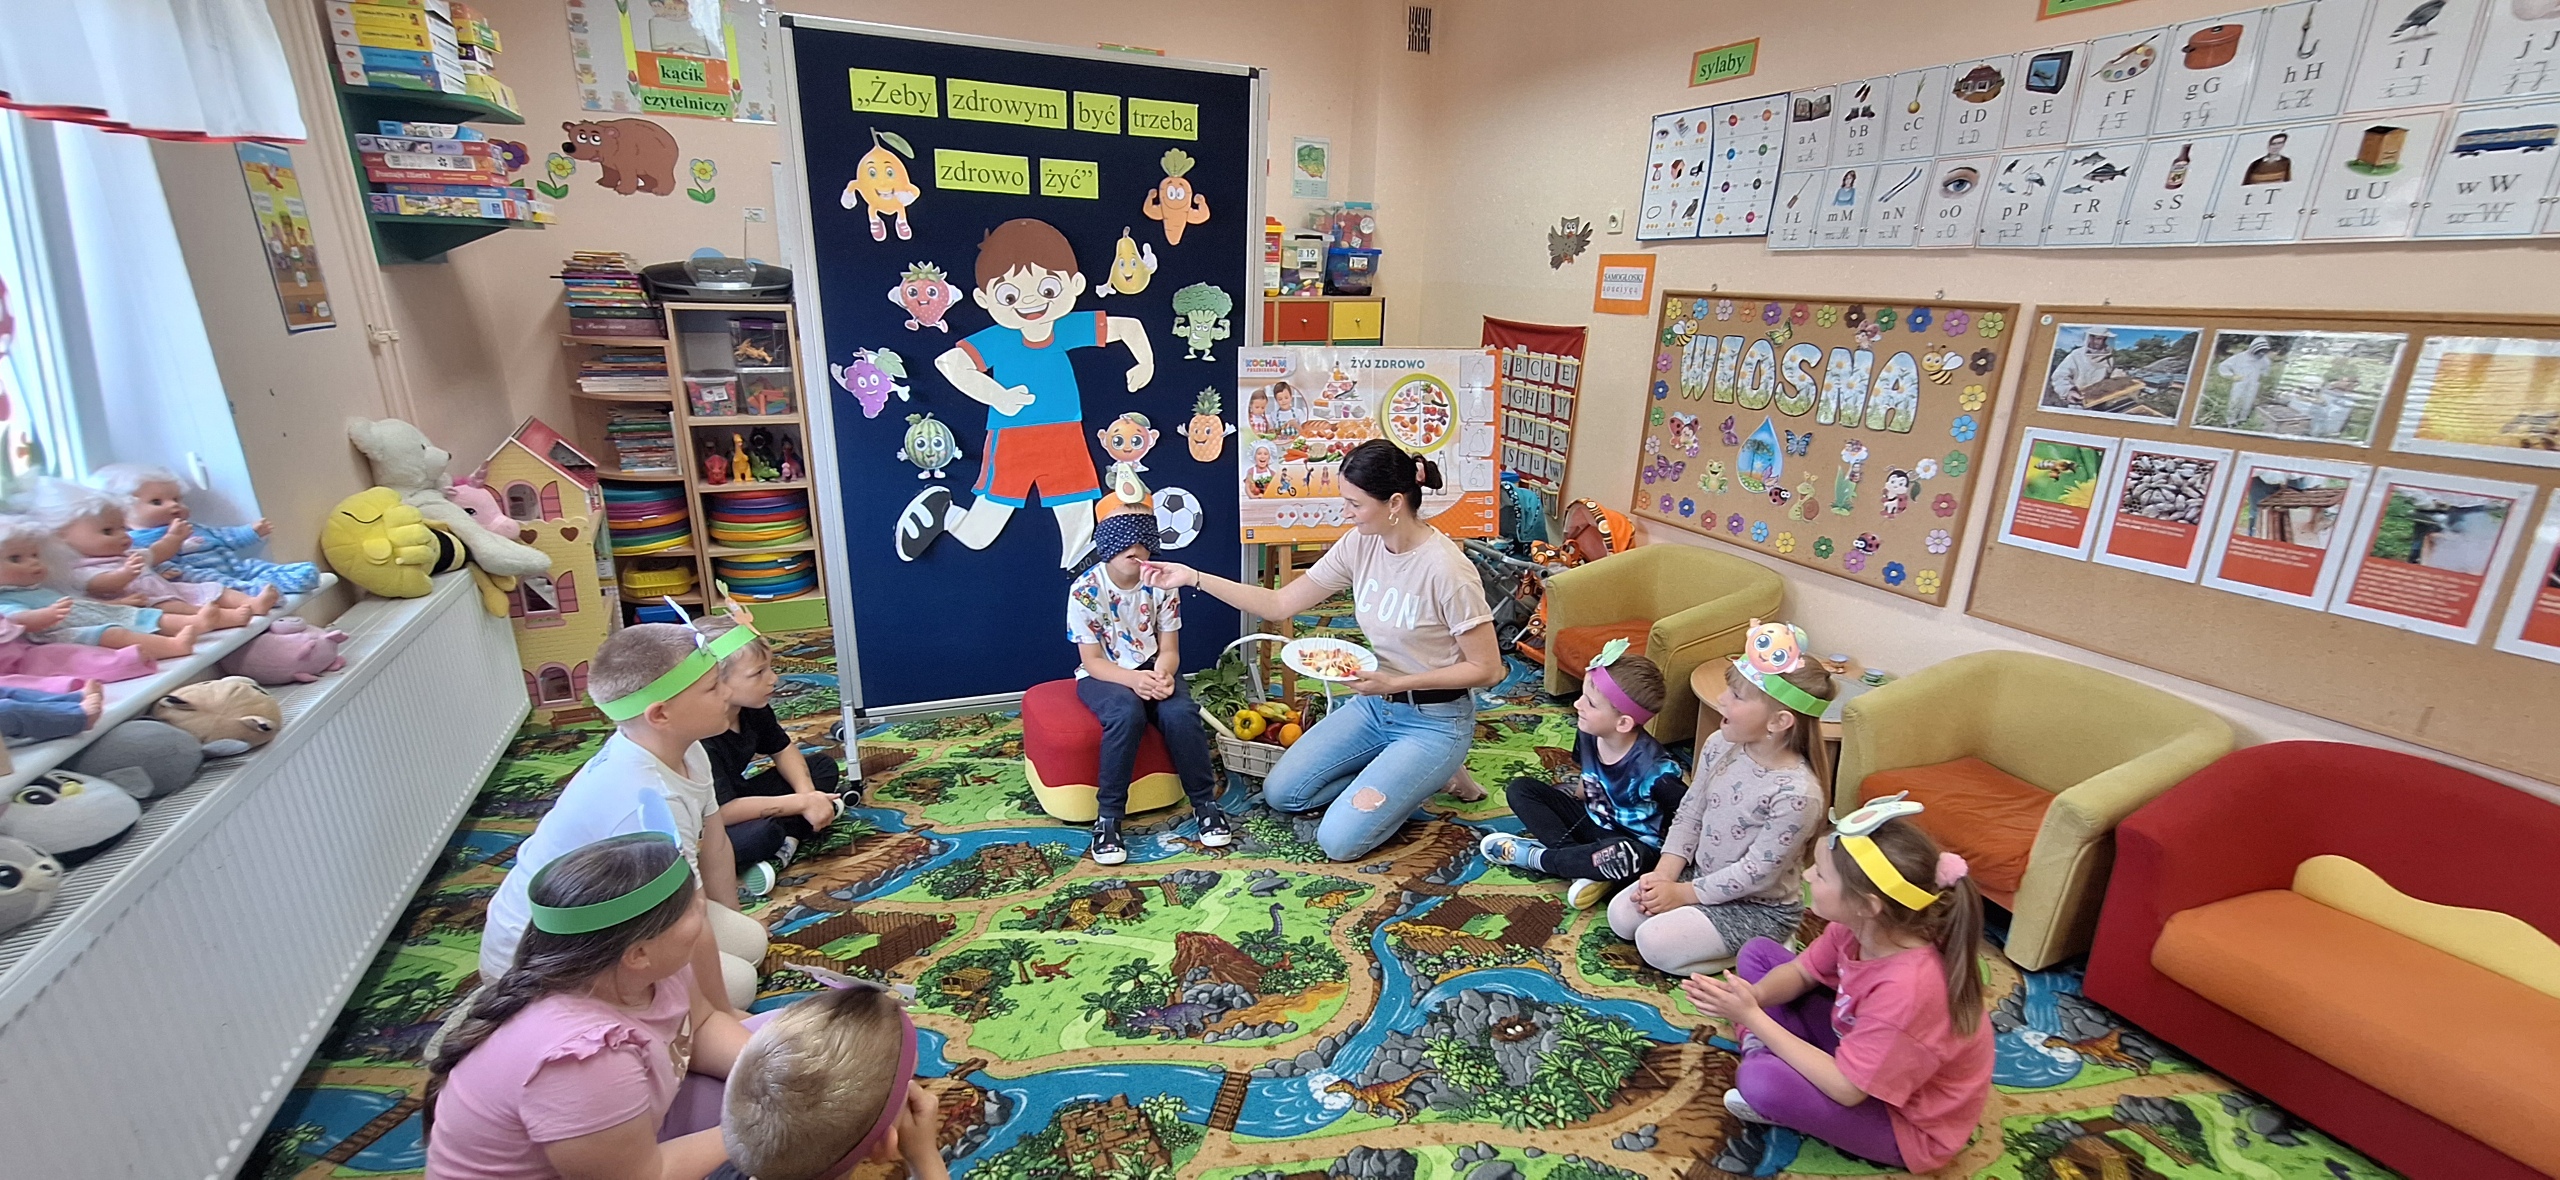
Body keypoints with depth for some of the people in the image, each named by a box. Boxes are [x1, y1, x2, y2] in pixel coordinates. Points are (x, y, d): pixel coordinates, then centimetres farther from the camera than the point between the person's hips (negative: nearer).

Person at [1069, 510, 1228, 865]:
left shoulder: (1162, 584, -8)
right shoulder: (1085, 590, -16)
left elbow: (1169, 649, -5)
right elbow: (1092, 661, -14)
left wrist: (1163, 674, -29)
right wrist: (1133, 679, -33)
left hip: (1152, 669, 3)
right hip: (1103, 675, -2)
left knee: (1181, 712, -29)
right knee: (1127, 713, -36)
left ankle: (1205, 801, -9)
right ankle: (1107, 816, -23)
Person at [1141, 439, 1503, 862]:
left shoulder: (1447, 571, -26)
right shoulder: (1359, 544, -7)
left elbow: (1487, 669, -18)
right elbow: (1279, 605, -2)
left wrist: (1394, 683, -25)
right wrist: (1194, 578, -9)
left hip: (1434, 722, -7)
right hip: (1374, 704, 7)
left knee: (1338, 840, -14)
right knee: (1279, 792, 7)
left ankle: (1436, 775, 8)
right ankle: (1405, 776, 15)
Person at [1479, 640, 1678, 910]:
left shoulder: (1651, 767, -30)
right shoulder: (1588, 733, -10)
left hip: (1634, 843, -7)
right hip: (1592, 822, 7)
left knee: (1624, 856, -42)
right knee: (1520, 788, -3)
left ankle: (1535, 857, -16)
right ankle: (1586, 864, -18)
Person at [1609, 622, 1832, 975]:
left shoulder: (1797, 794, -30)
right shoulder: (1720, 745, -10)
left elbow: (1756, 873, -23)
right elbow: (1690, 813, 0)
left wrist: (1683, 894, -17)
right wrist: (1664, 875, -10)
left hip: (1760, 906, -6)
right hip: (1701, 874, 6)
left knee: (1655, 942, -16)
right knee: (1621, 915, -4)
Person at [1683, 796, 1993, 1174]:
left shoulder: (1907, 989, -39)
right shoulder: (1862, 926, -17)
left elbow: (1845, 1089, -30)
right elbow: (1800, 972, 1)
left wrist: (1753, 1017, -29)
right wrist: (1753, 996, -22)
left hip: (1908, 1124, -7)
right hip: (1861, 1051, 7)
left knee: (1761, 1080, -32)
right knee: (1759, 952, 3)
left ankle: (1761, 1056, 1)